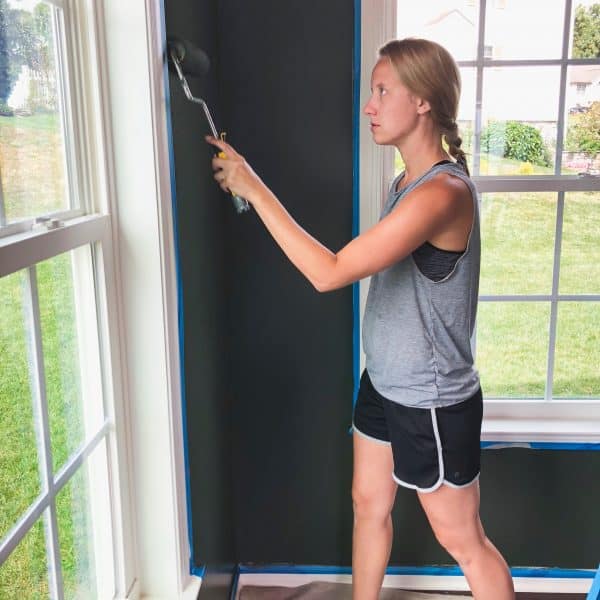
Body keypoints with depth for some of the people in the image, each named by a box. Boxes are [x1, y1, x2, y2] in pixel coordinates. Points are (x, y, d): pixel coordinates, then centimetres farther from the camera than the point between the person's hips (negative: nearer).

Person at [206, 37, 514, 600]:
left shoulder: (444, 191, -27)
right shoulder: (406, 181, 4)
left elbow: (330, 273, -32)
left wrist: (254, 189, -27)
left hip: (433, 402, -9)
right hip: (383, 383, 9)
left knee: (463, 541, 12)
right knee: (369, 505, 23)